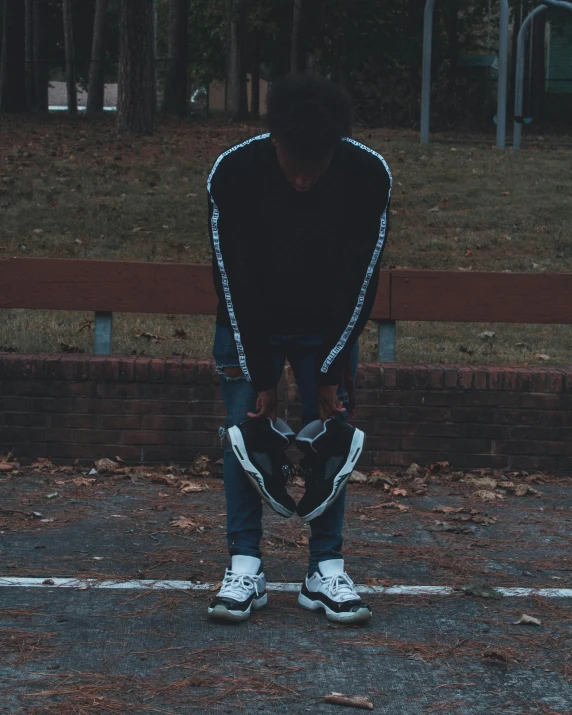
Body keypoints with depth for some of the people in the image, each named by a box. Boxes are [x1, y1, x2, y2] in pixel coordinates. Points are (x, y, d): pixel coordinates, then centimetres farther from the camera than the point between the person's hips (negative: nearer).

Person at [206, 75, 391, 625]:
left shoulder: (369, 175, -25)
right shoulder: (234, 173, -27)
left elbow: (360, 281, -18)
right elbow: (235, 282, -22)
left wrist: (331, 373, -17)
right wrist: (261, 377, -20)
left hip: (329, 325, 1)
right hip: (249, 323, 0)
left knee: (331, 438, -3)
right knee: (244, 430, -7)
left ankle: (326, 571, 2)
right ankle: (245, 568, -2)